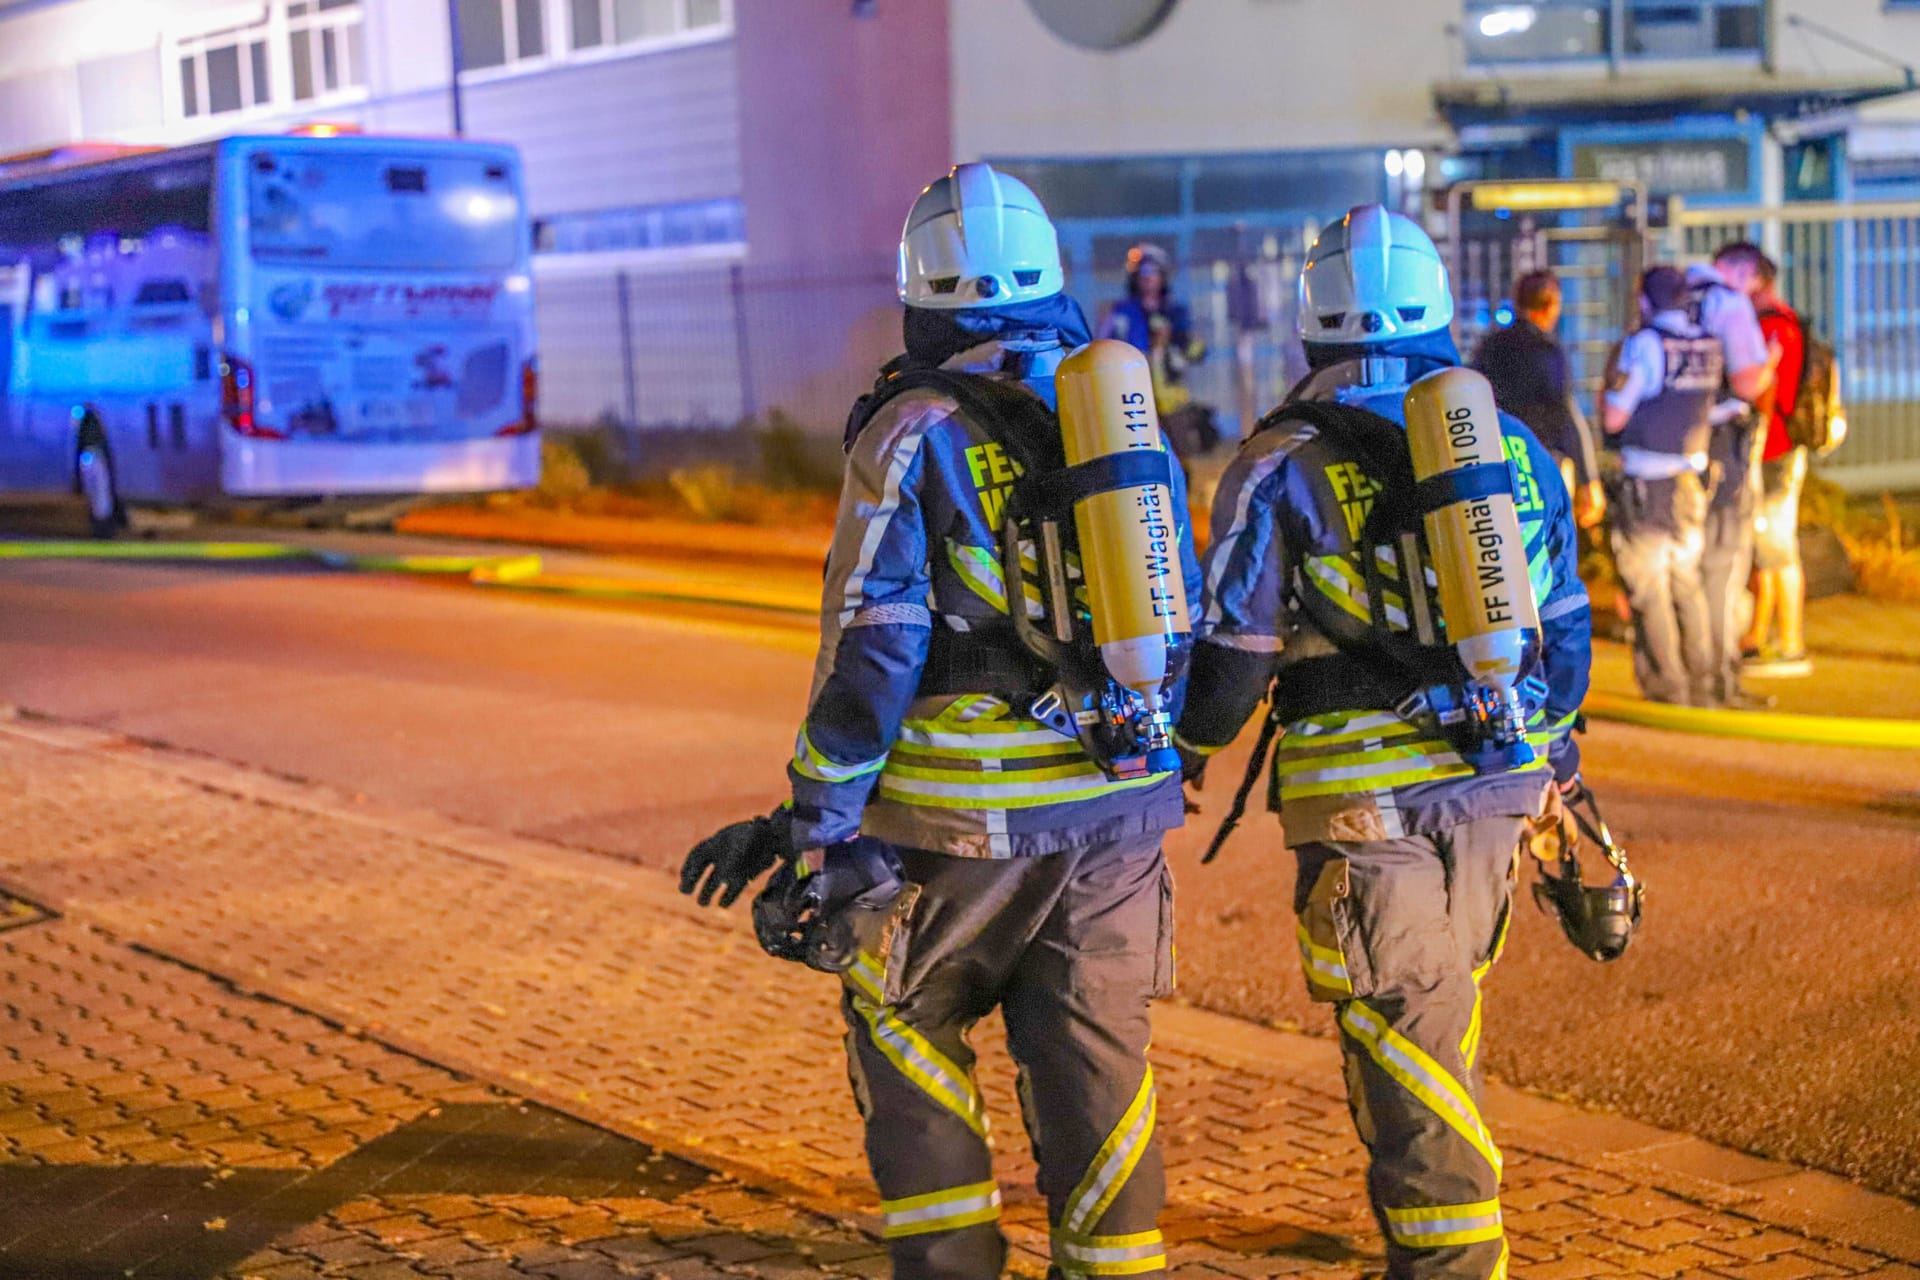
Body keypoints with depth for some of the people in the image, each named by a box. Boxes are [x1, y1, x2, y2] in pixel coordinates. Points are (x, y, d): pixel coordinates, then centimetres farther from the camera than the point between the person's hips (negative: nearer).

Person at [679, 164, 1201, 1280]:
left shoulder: (914, 431, -7)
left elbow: (871, 647, -12)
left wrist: (817, 826, -7)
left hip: (966, 816, -4)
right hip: (1121, 809, 4)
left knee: (903, 1025, 15)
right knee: (1095, 1061, 11)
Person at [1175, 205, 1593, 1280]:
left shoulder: (1283, 468, -5)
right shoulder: (1515, 449, 8)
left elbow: (1233, 654, -5)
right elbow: (1566, 628, 14)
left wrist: (1183, 755, 12)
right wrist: (1556, 763, 25)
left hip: (1369, 806, -5)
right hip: (1499, 788, 5)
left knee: (1406, 1042, 2)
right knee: (1447, 1009, 22)